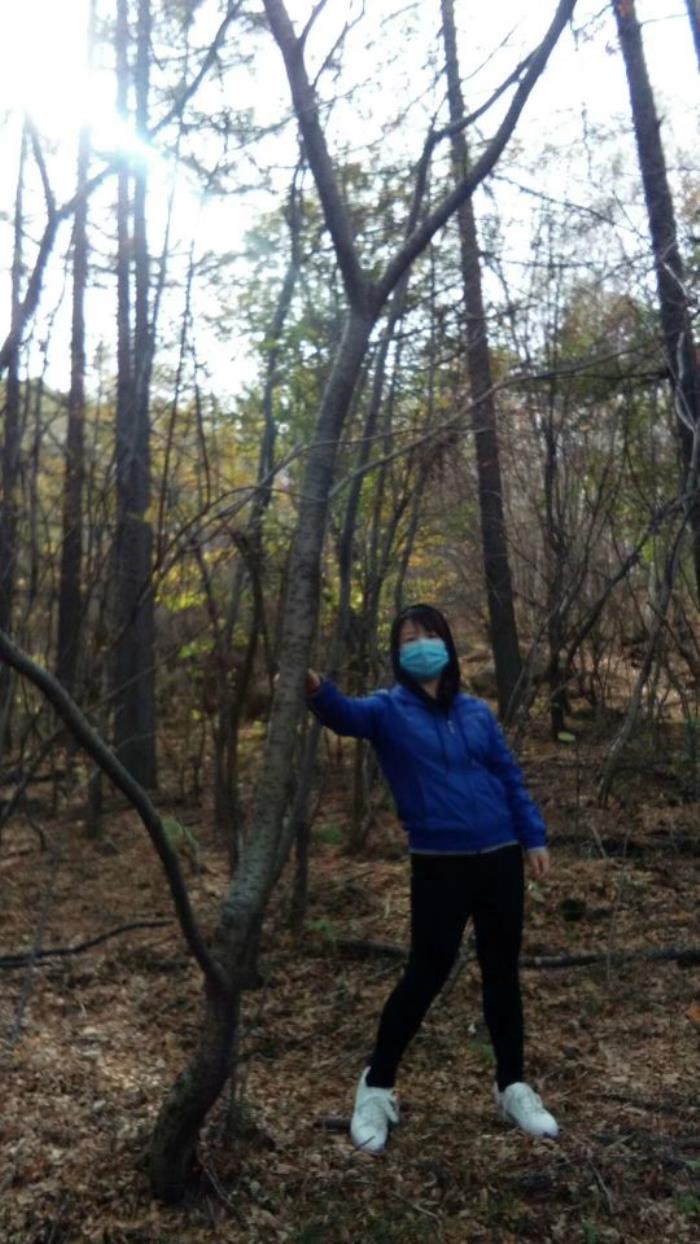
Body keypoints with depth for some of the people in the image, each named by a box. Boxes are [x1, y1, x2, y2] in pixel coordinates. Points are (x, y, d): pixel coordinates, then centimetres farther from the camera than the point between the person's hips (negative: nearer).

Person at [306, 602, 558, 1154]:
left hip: (500, 858, 4)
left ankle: (514, 1088, 32)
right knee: (426, 974, 2)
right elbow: (347, 714, -26)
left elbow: (511, 777, 12)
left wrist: (534, 838, 6)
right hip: (439, 865, -4)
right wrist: (319, 691, -48)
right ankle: (377, 1087, 23)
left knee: (502, 972, 14)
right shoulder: (390, 709, -4)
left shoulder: (476, 711, 7)